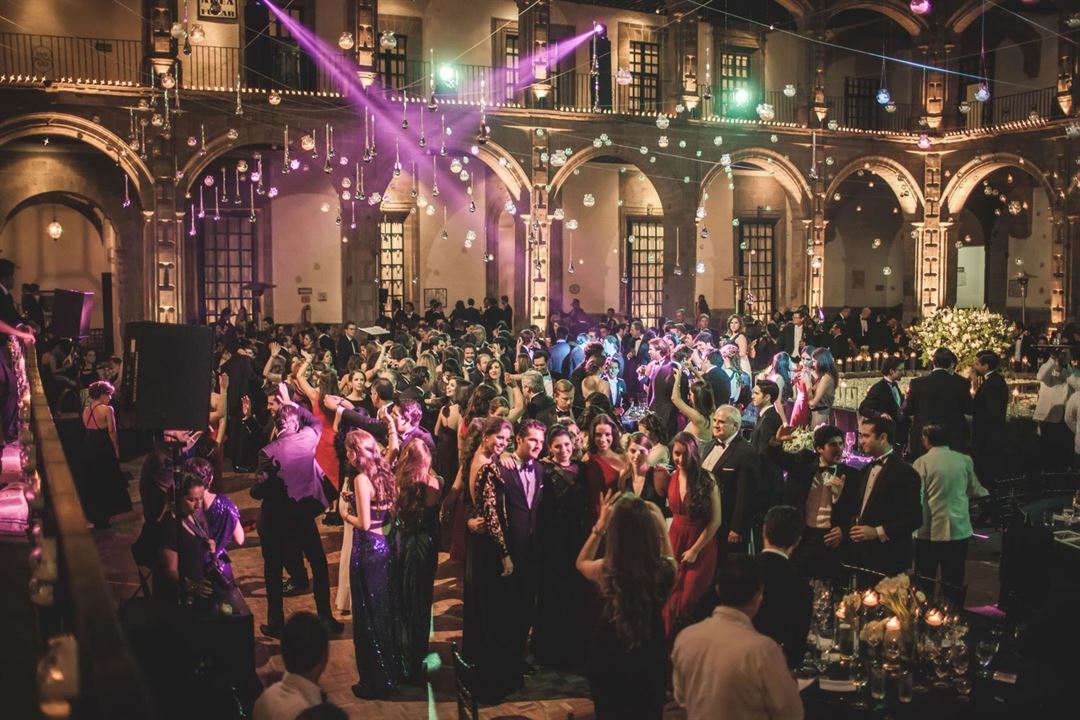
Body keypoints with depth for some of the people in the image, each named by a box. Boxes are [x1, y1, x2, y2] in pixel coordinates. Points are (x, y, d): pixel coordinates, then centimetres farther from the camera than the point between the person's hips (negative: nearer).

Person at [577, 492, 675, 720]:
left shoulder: (605, 571, -26)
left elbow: (581, 562, 1)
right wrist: (661, 523, -2)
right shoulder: (664, 569, -24)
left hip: (609, 658, -1)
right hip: (651, 656, 1)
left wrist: (600, 524, -4)